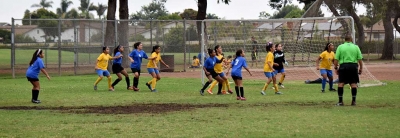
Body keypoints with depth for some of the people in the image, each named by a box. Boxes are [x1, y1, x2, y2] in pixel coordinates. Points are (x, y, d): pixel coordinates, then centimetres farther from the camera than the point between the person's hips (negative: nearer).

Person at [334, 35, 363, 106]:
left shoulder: (340, 47, 6)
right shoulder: (356, 47, 9)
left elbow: (336, 59, 1)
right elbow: (360, 59, 4)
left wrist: (336, 68, 8)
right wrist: (361, 68, 11)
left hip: (343, 66, -1)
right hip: (353, 66, 1)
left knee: (340, 83, 2)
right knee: (354, 84, 5)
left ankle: (340, 101, -1)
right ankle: (353, 101, 6)